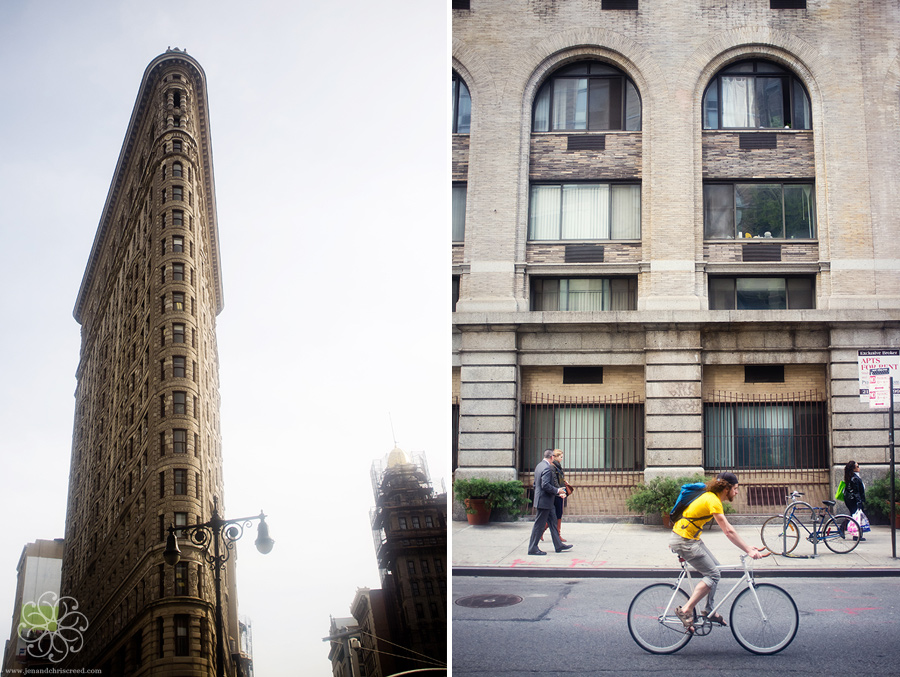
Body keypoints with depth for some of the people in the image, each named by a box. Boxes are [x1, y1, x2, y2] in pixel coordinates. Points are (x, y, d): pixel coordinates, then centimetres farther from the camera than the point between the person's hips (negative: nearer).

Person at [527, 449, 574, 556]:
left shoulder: (539, 466, 11)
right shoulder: (547, 468, -20)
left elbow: (536, 484, 18)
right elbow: (545, 485, -27)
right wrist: (557, 491, -15)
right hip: (544, 501, -10)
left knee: (553, 522, 16)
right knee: (539, 524, -3)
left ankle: (558, 545, 24)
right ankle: (532, 548, 4)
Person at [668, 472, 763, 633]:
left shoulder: (712, 497, 11)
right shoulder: (712, 501, -20)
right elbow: (728, 532, -24)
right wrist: (748, 550, -23)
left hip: (692, 539, 10)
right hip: (684, 540, -10)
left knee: (715, 568, 14)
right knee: (713, 575, -8)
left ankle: (709, 610, 21)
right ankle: (686, 610, -9)